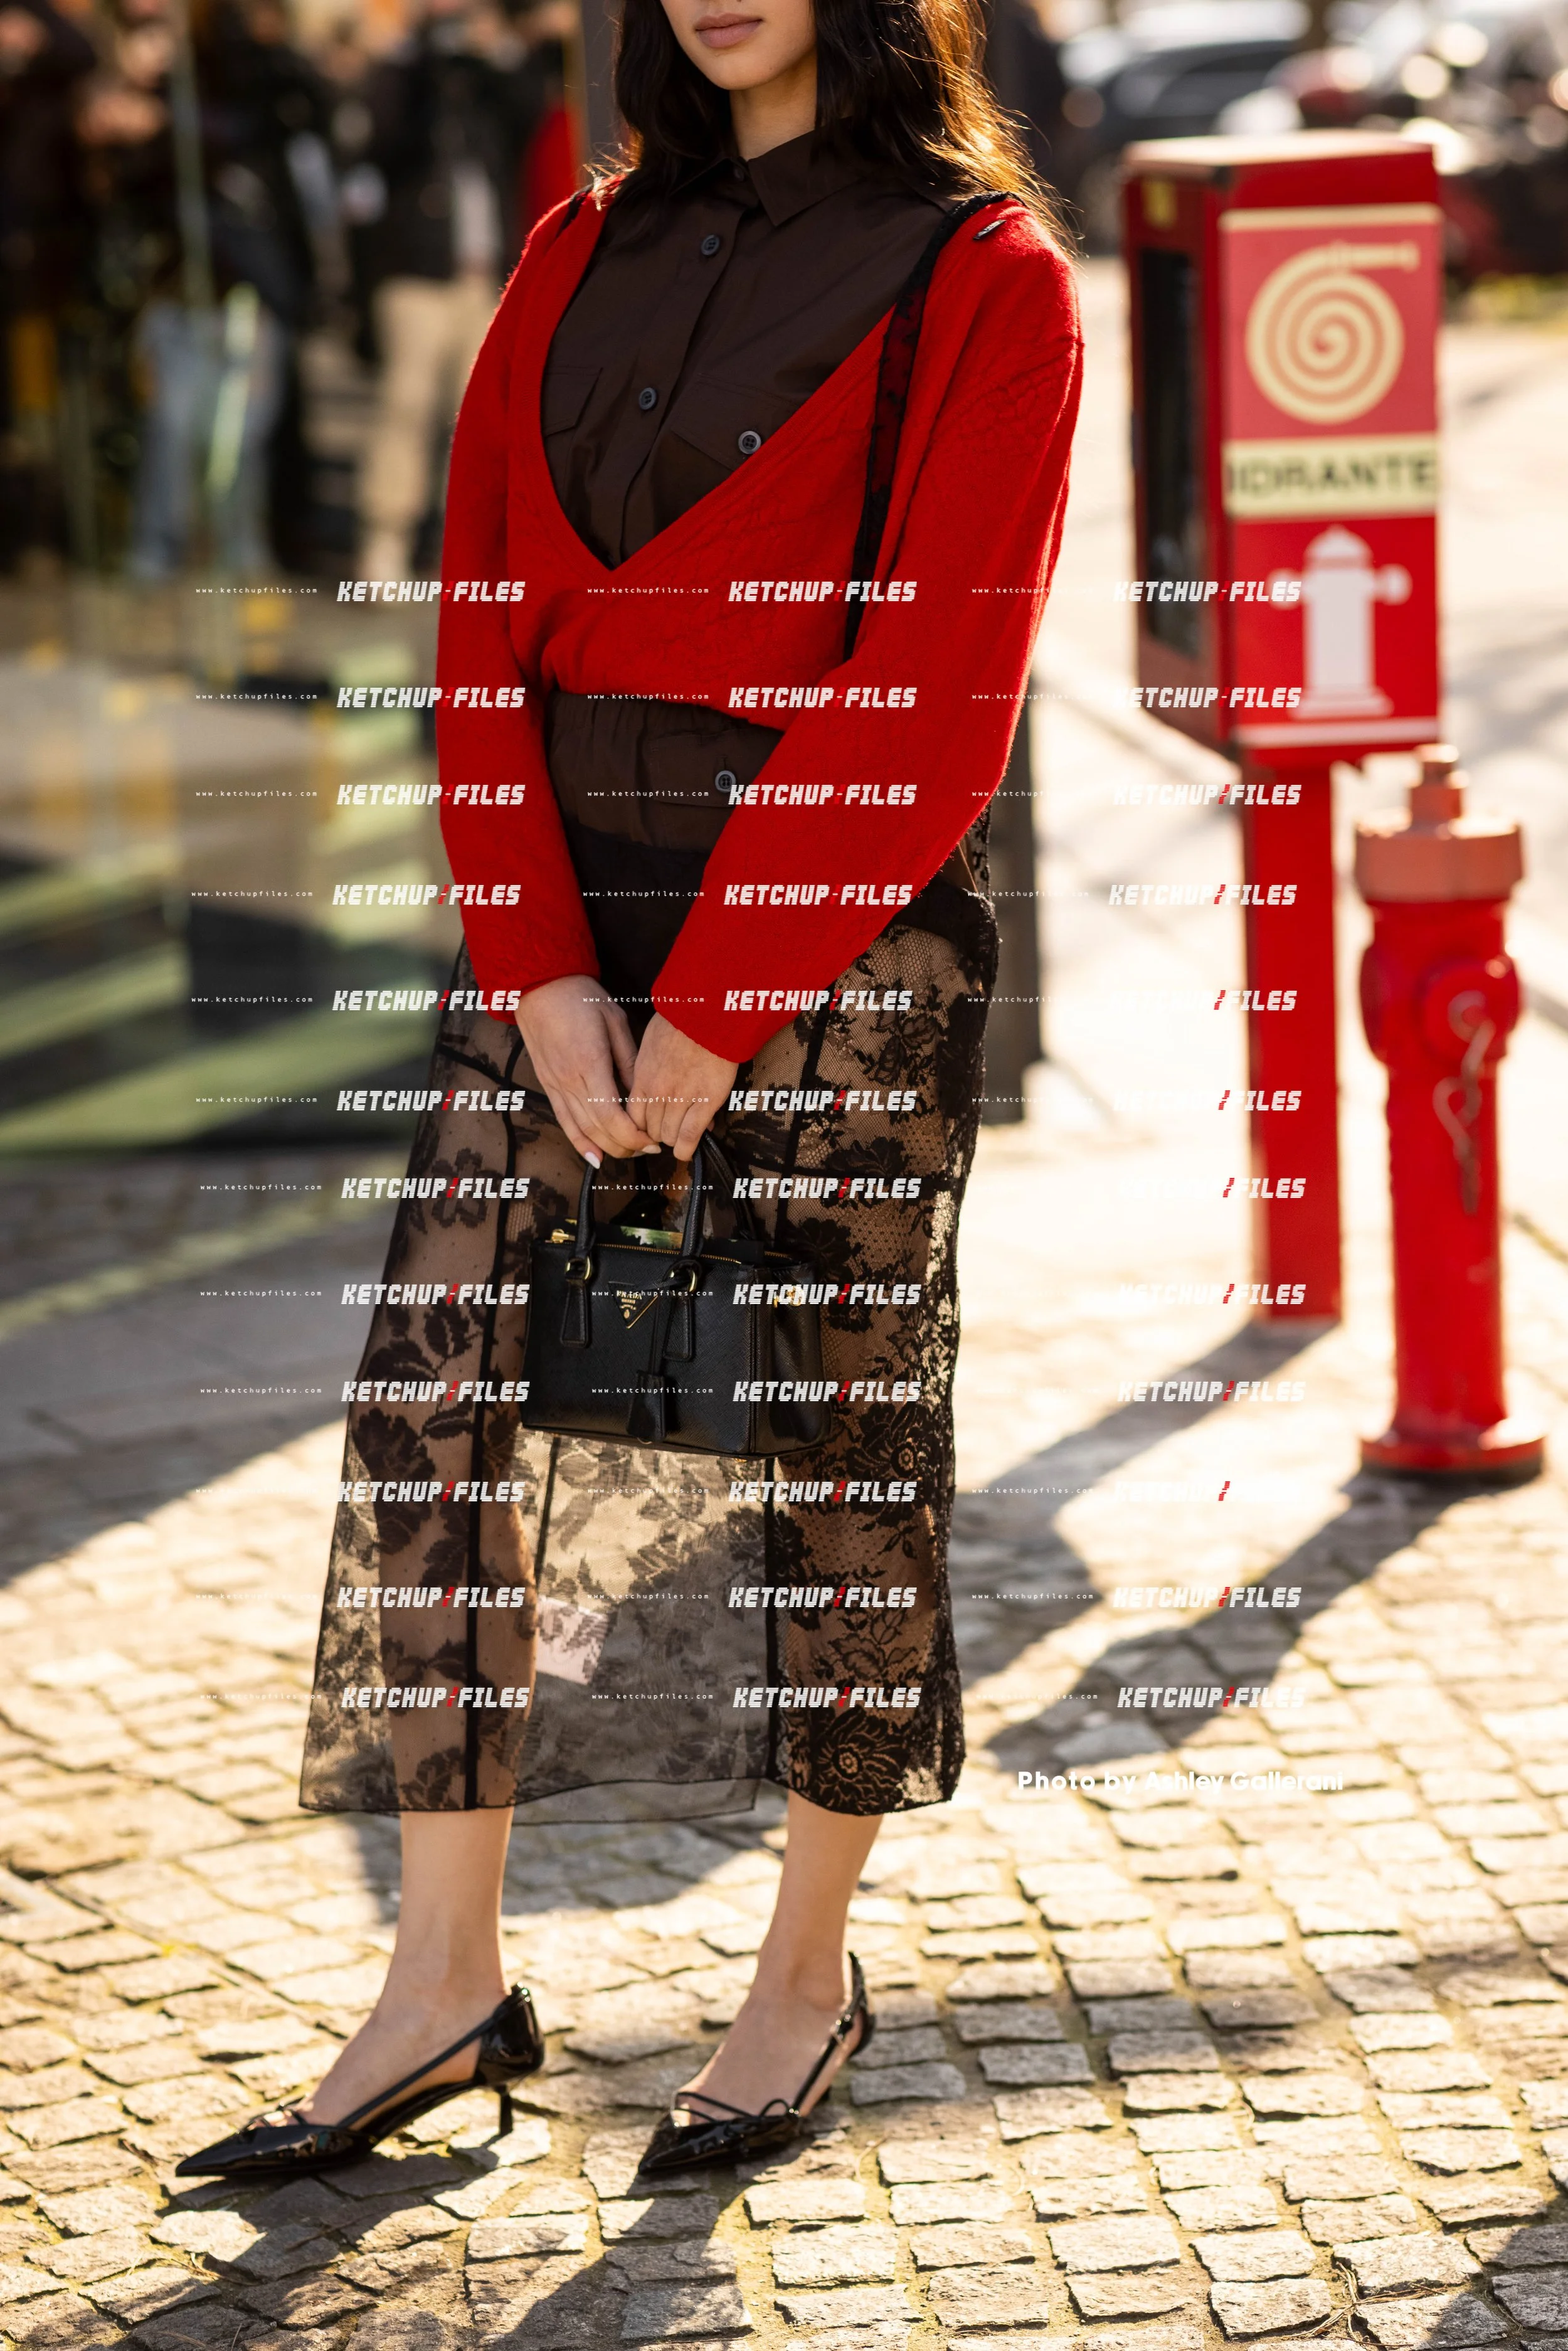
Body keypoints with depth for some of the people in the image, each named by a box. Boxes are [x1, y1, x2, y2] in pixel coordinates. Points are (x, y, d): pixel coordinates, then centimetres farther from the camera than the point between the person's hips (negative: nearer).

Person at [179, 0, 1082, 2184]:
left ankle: (809, 1976, 19)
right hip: (564, 903, 5)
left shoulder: (984, 276, -4)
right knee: (433, 1395, -1)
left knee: (831, 1433, 3)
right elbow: (486, 628, 7)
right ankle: (446, 1984, 7)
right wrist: (543, 976, -6)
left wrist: (707, 1015, -14)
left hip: (840, 925, -5)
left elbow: (937, 691, -11)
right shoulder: (585, 256, 12)